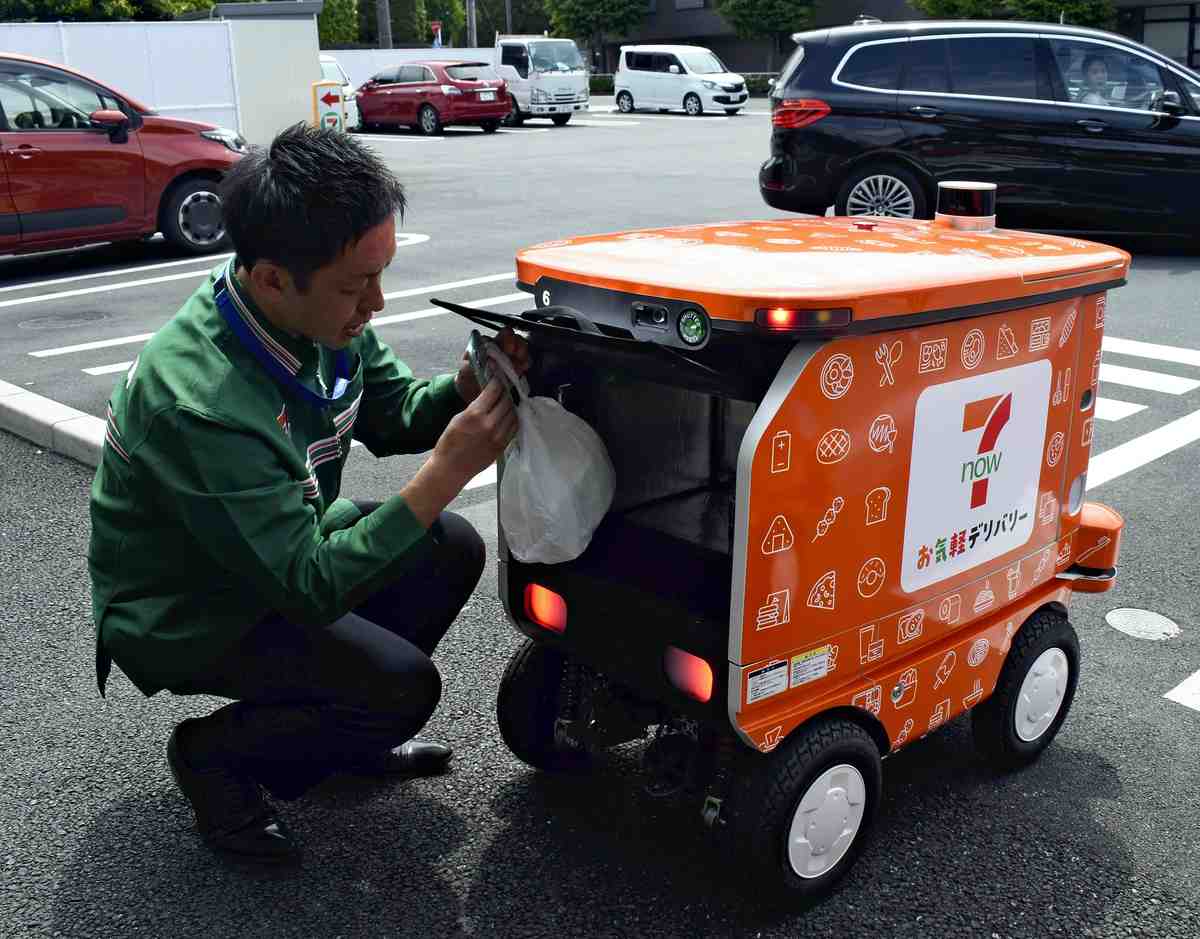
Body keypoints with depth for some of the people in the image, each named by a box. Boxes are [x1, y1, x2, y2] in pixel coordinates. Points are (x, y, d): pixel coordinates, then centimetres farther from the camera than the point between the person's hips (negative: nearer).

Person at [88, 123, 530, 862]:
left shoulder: (326, 319, -14)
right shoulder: (201, 402, -38)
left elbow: (394, 416, 3)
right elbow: (309, 588, -34)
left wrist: (464, 390, -19)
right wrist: (448, 472, -39)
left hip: (282, 552, 8)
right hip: (181, 618, -8)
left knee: (453, 550, -2)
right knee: (403, 688, -21)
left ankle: (348, 735, 15)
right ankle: (214, 756, 5)